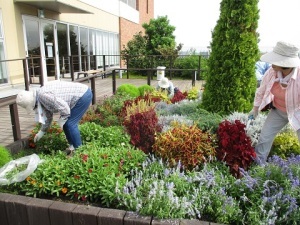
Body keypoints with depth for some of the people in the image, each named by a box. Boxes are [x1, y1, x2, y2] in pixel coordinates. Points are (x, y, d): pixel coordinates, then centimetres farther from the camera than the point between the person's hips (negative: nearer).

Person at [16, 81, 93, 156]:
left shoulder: (43, 95, -22)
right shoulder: (40, 96, 10)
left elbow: (64, 107, -25)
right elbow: (48, 116, 23)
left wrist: (62, 120, -7)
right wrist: (42, 131, 31)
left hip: (83, 95, -10)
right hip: (81, 95, 10)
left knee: (70, 124, -7)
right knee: (66, 124, 12)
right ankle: (72, 146, 24)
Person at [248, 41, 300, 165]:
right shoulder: (271, 73, -20)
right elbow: (261, 91, -2)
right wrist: (255, 109, 10)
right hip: (278, 110, 4)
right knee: (265, 136, 7)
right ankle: (257, 163, 28)